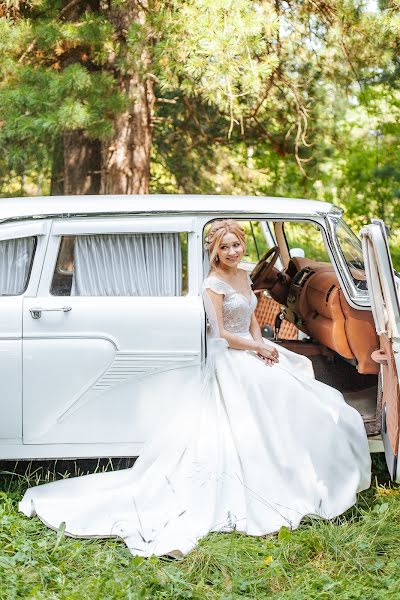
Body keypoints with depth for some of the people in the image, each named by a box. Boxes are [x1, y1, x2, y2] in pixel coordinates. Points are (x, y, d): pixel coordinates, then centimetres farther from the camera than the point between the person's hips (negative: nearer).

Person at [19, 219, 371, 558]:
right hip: (229, 360, -9)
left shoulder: (243, 276, 13)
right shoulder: (214, 285, -14)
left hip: (251, 352, 9)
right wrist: (259, 348, -12)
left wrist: (261, 344, -2)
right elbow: (222, 334, -16)